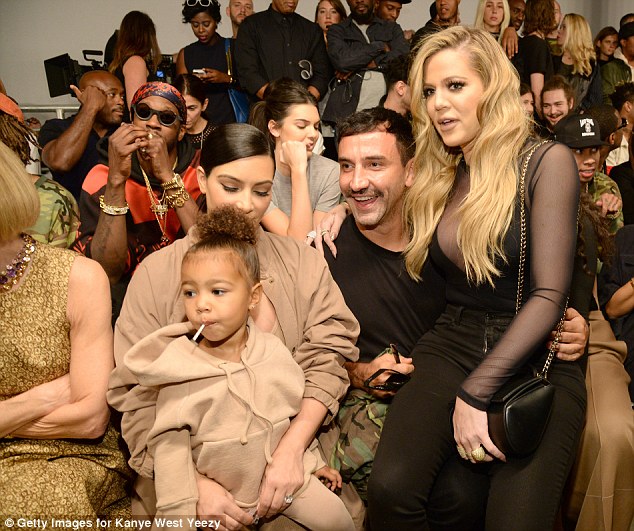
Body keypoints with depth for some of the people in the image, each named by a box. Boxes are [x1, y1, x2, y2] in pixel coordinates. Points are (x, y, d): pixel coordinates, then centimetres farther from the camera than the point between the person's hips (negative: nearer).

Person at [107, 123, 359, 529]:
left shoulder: (303, 262, 4)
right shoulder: (156, 274, 0)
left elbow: (326, 360, -4)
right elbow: (138, 398, -6)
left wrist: (292, 449, -19)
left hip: (289, 453, 1)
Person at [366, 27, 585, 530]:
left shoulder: (547, 161, -4)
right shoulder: (439, 178, 13)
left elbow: (550, 293, -12)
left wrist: (476, 392, -17)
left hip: (535, 363, -3)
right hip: (450, 348, 3)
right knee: (390, 489, -24)